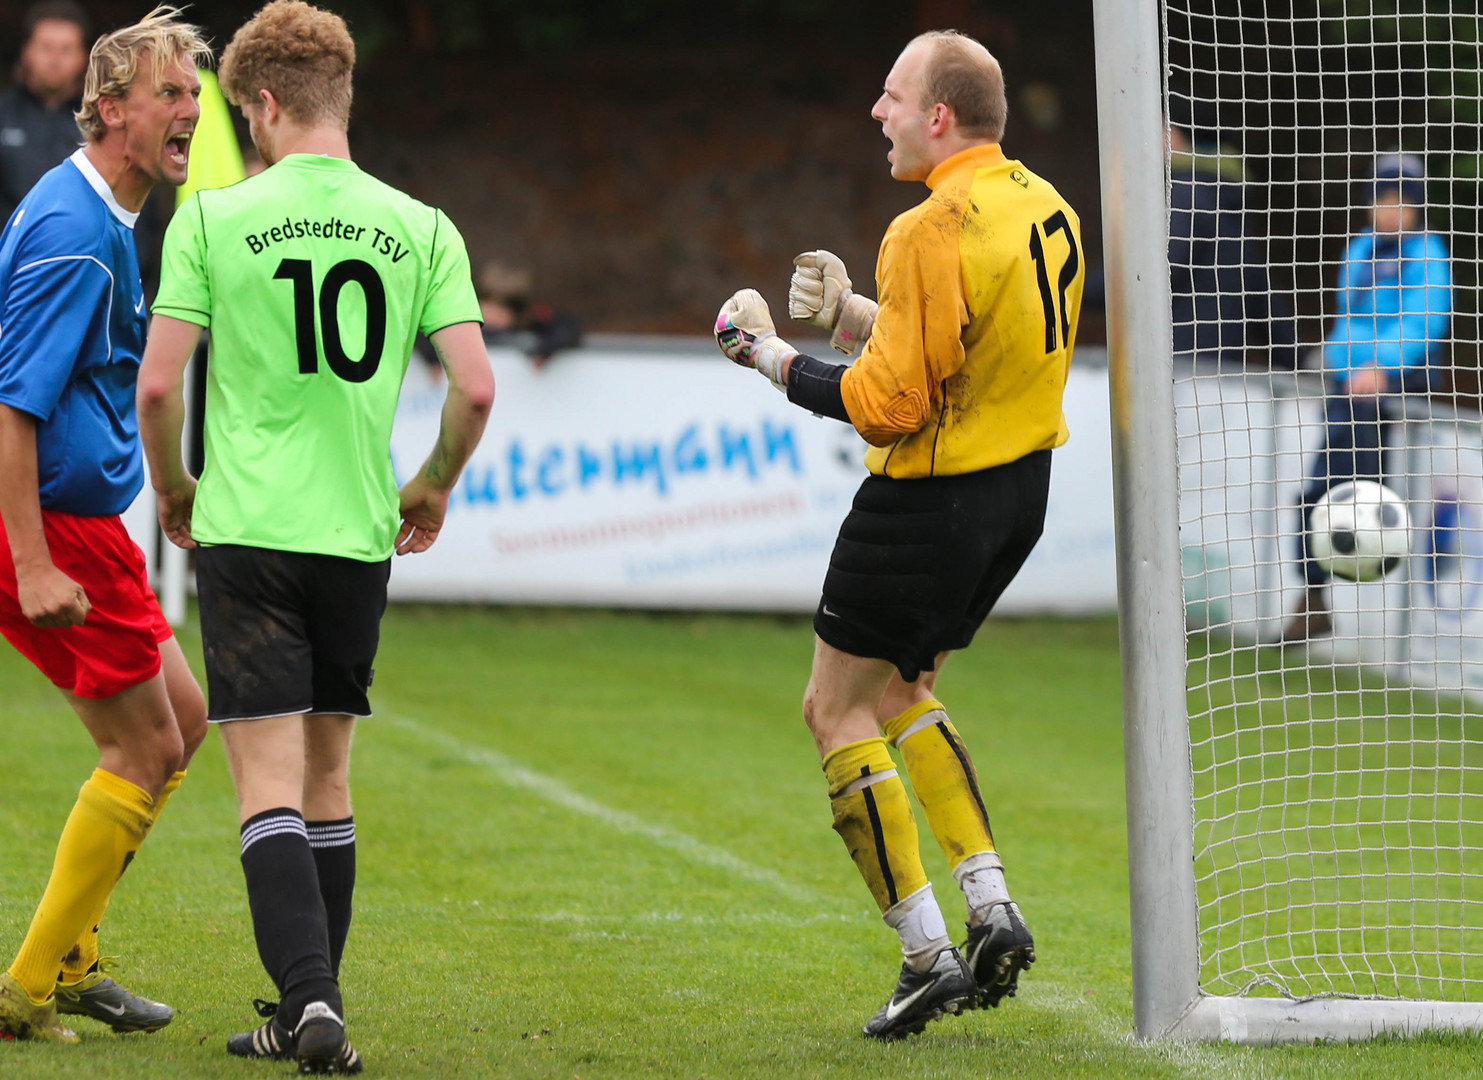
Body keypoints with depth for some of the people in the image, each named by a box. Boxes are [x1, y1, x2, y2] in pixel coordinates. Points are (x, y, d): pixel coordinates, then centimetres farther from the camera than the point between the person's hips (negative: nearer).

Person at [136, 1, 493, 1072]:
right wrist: (434, 486, 16)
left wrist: (172, 487, 12)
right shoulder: (419, 227, 2)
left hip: (246, 531, -3)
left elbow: (158, 383, -7)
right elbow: (477, 387, -3)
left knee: (269, 782, -5)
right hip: (359, 536, 3)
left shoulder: (214, 218, -5)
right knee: (326, 776, 15)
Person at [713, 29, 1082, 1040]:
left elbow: (888, 404, -21)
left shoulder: (932, 233, -22)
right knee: (900, 694, 24)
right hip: (1020, 491, 9)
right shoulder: (1045, 207, 7)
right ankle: (993, 906, 13)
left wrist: (772, 356, -9)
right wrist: (857, 313, 11)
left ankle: (929, 951, 1)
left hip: (931, 499, -9)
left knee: (838, 708, 4)